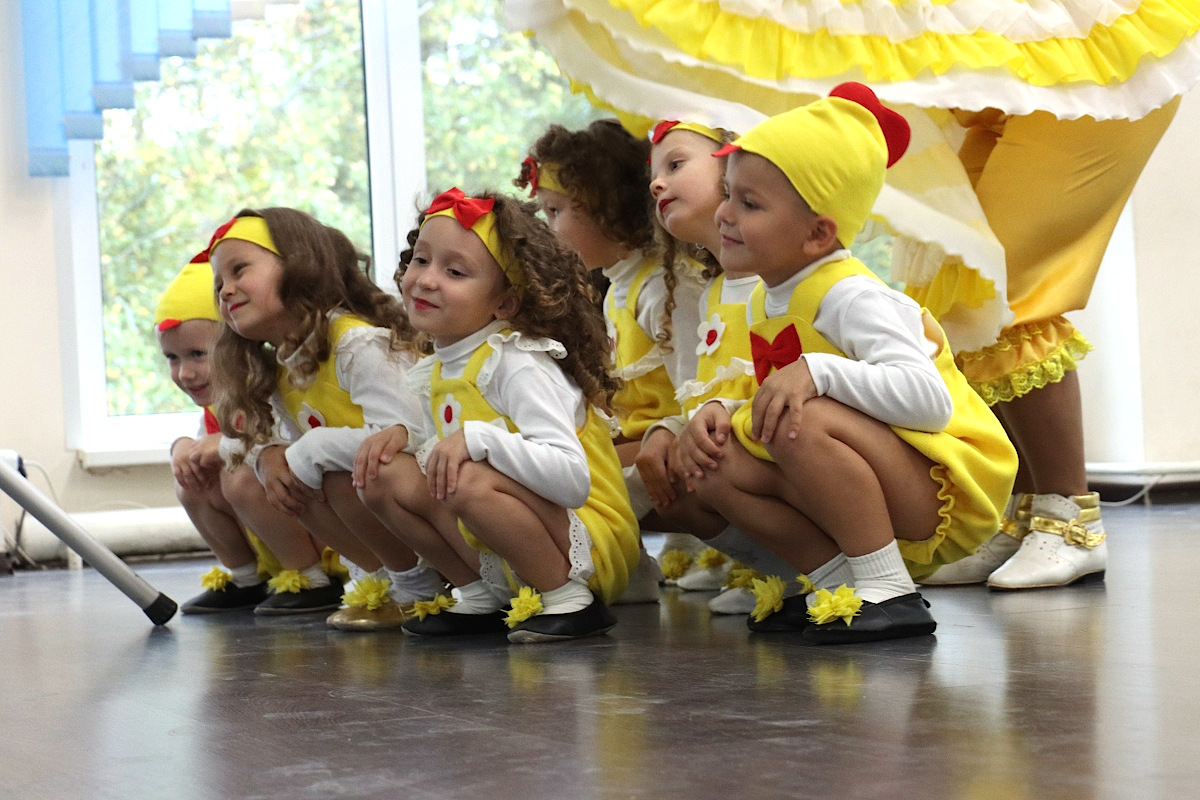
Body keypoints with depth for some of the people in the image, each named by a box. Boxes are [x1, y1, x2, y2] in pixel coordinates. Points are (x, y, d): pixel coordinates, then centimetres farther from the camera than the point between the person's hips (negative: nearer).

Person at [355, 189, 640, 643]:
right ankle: (484, 596, 9)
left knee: (470, 483, -33)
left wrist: (478, 438, -33)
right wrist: (406, 433, 0)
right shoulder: (440, 370, 8)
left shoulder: (519, 366, -18)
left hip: (590, 547, -8)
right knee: (385, 474, 0)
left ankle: (568, 599, -14)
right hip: (498, 559, 8)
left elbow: (573, 479, -30)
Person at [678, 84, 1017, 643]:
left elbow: (929, 399, -31)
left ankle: (889, 593, -22)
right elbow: (770, 404, 11)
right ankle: (838, 580, -4)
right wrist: (719, 411, -9)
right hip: (864, 500, 9)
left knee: (804, 422, -33)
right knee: (719, 461, -7)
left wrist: (818, 371, -38)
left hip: (944, 493, -9)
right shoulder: (763, 305, 9)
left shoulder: (849, 297, -20)